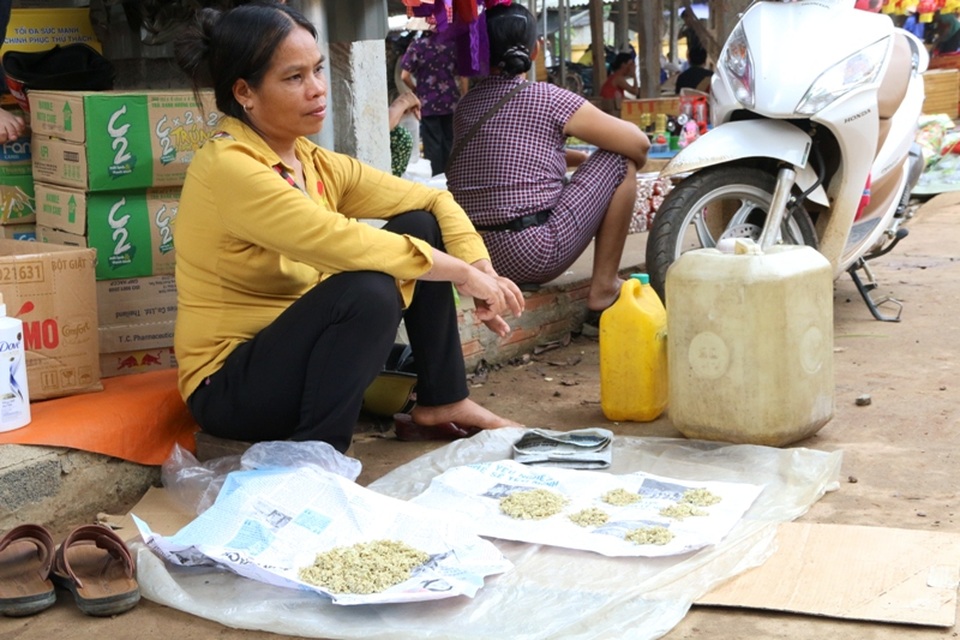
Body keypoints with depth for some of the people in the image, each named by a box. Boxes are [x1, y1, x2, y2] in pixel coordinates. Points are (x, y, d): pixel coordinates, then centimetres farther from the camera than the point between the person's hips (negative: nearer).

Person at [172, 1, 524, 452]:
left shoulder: (314, 163, 2)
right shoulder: (227, 167, -22)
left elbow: (434, 200, 5)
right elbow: (340, 243, -30)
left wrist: (482, 273, -11)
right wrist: (464, 274, -22)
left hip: (296, 351, 8)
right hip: (229, 386, -8)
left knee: (419, 228, 2)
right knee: (368, 289, -32)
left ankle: (441, 403, 8)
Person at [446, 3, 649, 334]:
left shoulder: (464, 106, 11)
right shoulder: (549, 98, -6)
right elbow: (639, 145, 1)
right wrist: (629, 169, 23)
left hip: (473, 258, 7)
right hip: (534, 255, -7)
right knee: (620, 161, 8)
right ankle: (603, 292, 7)